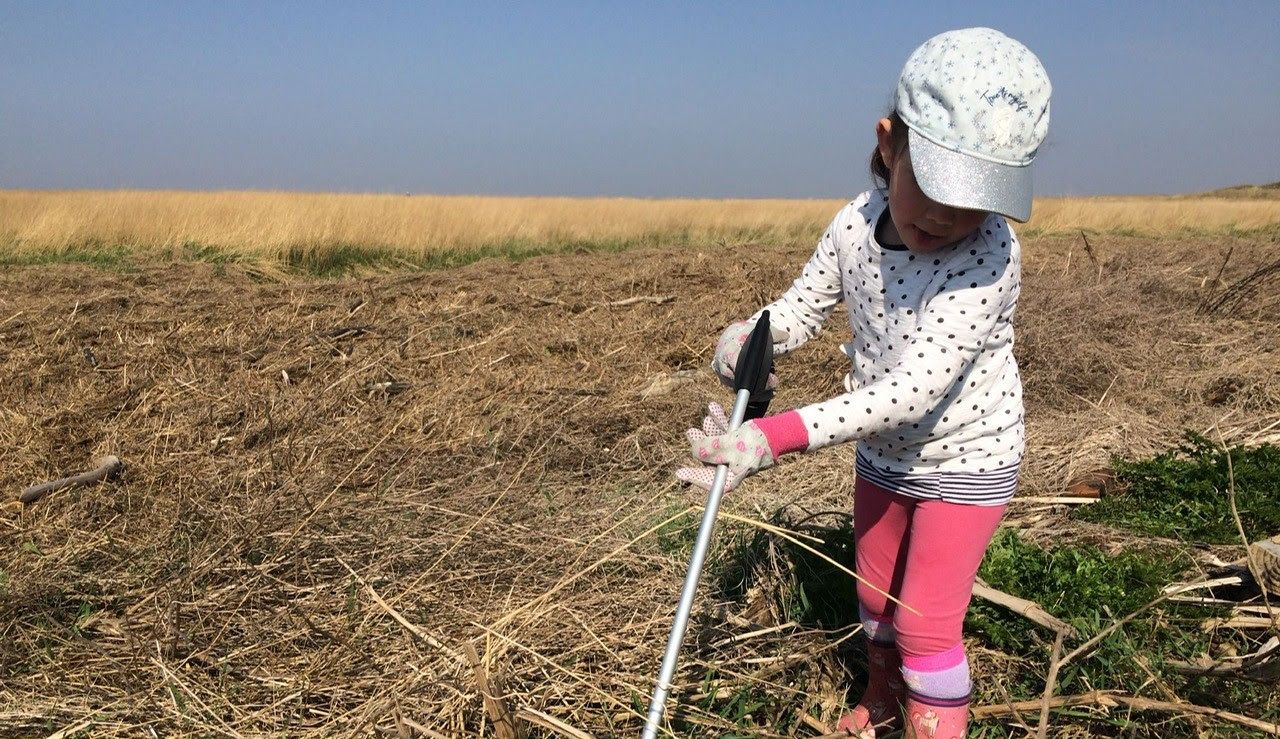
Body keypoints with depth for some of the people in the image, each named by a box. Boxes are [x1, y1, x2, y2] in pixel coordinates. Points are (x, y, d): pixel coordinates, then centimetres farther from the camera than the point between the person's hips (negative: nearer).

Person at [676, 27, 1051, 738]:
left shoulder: (989, 255, -34)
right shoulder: (855, 225, -17)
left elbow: (914, 388, -41)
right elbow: (800, 309, -3)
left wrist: (776, 437, -48)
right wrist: (745, 338, -28)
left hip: (966, 460, -6)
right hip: (882, 454, 6)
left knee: (927, 622, -2)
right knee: (875, 591, 25)